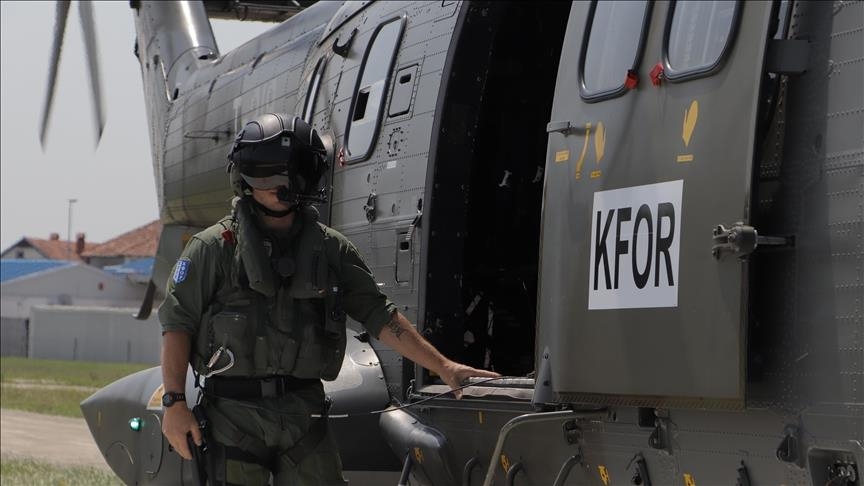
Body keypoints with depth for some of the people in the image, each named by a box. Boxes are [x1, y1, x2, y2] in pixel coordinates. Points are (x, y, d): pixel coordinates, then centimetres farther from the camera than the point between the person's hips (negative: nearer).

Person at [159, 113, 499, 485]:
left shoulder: (331, 250, 8)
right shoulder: (215, 247, -1)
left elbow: (379, 316, 9)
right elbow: (176, 324, -2)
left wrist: (442, 367, 2)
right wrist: (174, 402, -10)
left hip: (303, 413, 3)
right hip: (234, 416, -3)